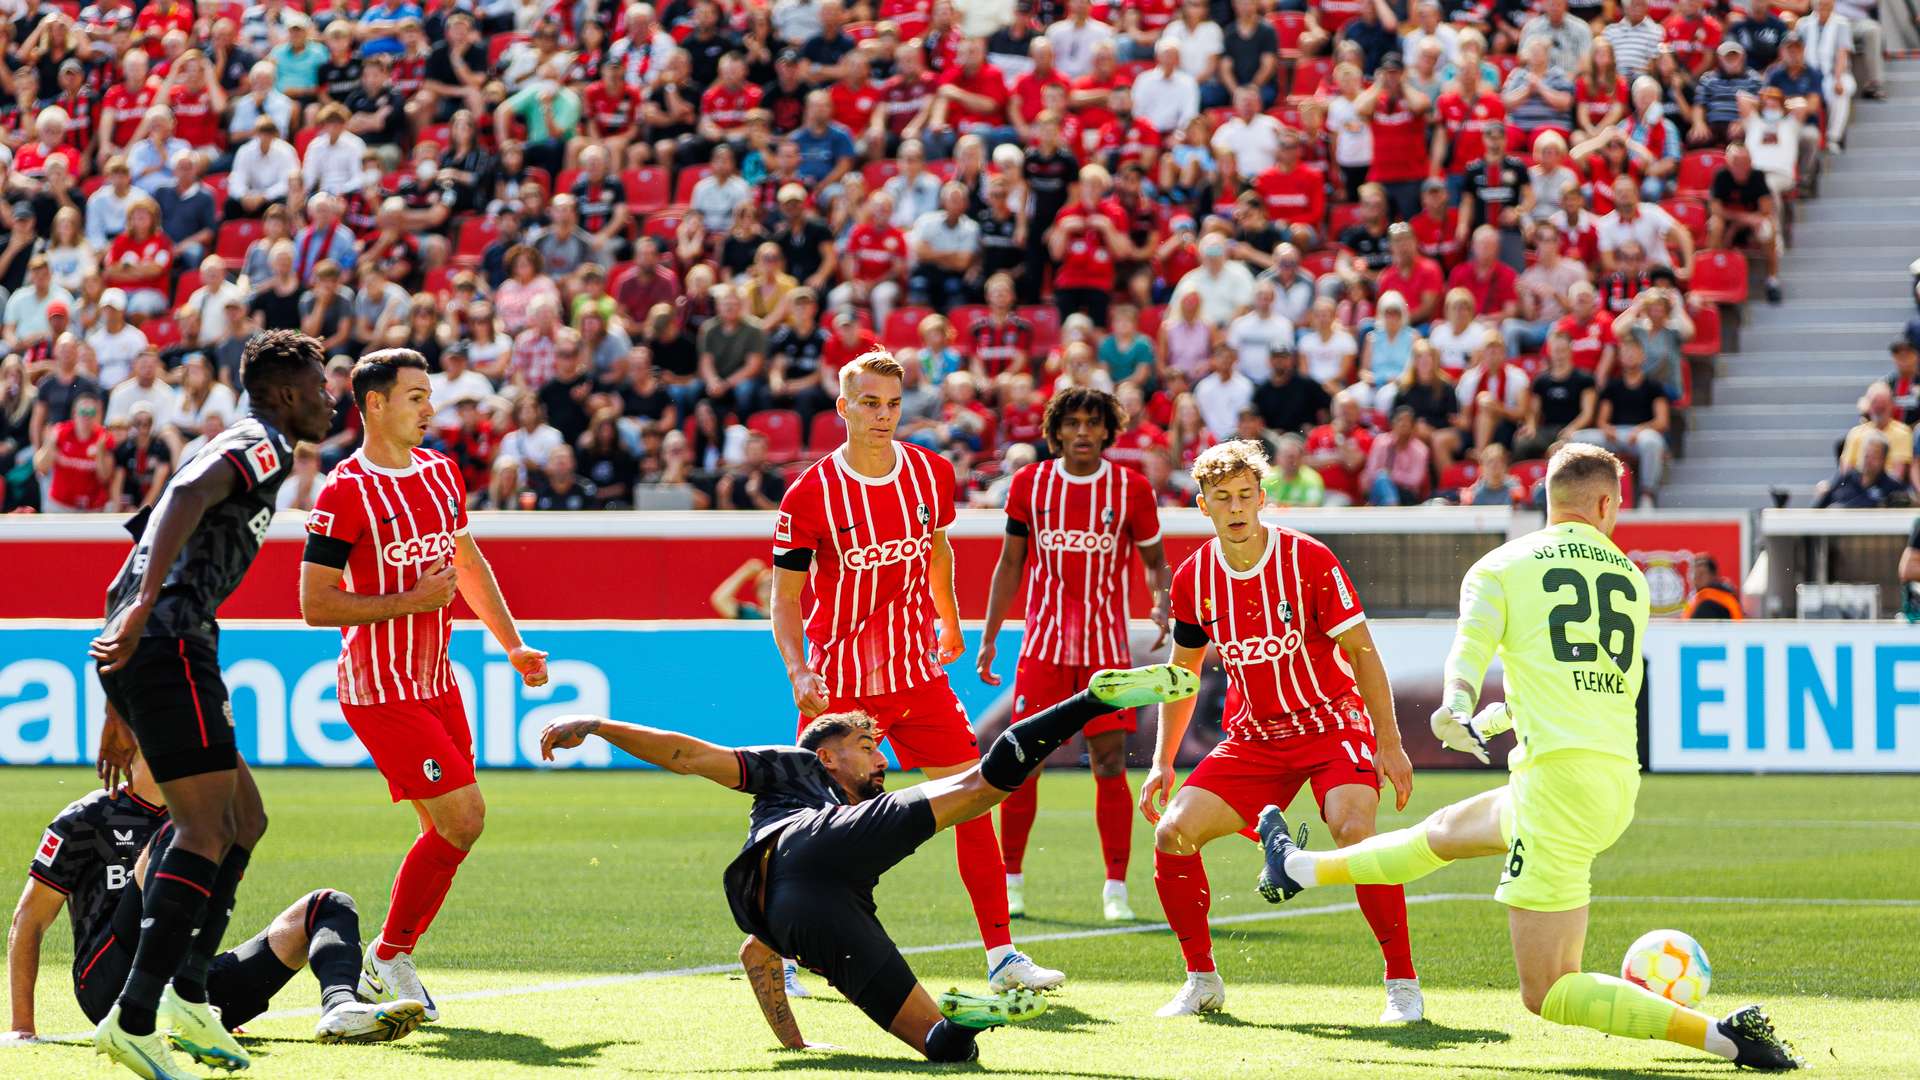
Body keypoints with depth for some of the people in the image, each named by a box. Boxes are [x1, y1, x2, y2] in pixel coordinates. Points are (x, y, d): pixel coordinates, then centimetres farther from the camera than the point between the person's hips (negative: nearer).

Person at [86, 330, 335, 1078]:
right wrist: (145, 607, -36)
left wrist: (119, 708, 32)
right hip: (168, 647, -10)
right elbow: (188, 494, -23)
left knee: (243, 819, 16)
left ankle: (187, 993, 9)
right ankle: (135, 1019, -22)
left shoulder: (236, 448, 29)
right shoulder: (262, 447, -2)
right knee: (207, 828, -14)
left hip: (136, 648, 10)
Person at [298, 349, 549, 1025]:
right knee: (462, 819, -12)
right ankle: (388, 962, 3)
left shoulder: (440, 472, 10)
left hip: (435, 681, 8)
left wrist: (512, 644, 19)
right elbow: (315, 604, -16)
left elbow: (466, 559, 25)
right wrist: (412, 600, -19)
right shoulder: (346, 493, -15)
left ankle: (388, 964, 16)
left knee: (450, 831, 6)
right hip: (381, 690, -8)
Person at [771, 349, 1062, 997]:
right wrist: (798, 671, -20)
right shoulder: (810, 495, -12)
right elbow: (784, 597, -6)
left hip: (918, 671, 4)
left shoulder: (932, 474, 0)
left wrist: (949, 622, 30)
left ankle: (1001, 956, 2)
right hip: (840, 685, -4)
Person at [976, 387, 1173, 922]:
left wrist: (1163, 602, -11)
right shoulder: (1030, 484, 3)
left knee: (1110, 764, -5)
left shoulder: (1131, 489, 0)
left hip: (1107, 647, -1)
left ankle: (1116, 889, 1)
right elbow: (1010, 563, 11)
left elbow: (1154, 560, 10)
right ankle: (1011, 881, 10)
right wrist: (989, 637, 8)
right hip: (1043, 646, 1)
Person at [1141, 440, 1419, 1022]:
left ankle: (1403, 984, -18)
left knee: (1354, 828, -30)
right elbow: (1182, 671, 12)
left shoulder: (1309, 559, -14)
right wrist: (1162, 762, 8)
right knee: (1173, 833, -11)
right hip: (1253, 736, 4)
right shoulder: (1193, 579, -3)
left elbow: (1361, 650, -10)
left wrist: (1389, 744, -14)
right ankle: (1202, 981, 7)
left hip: (1333, 725, -4)